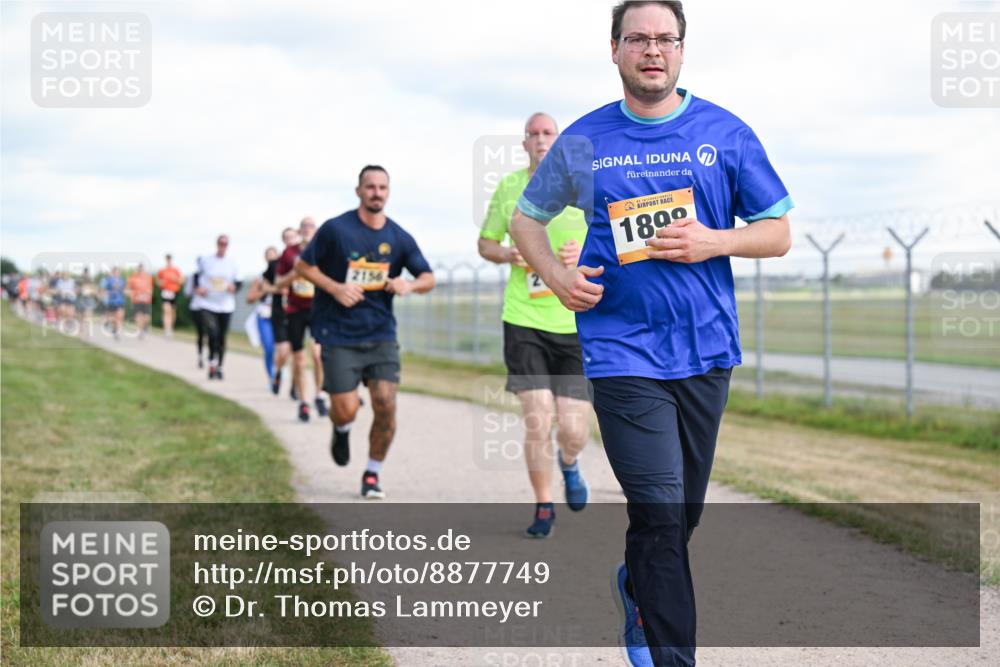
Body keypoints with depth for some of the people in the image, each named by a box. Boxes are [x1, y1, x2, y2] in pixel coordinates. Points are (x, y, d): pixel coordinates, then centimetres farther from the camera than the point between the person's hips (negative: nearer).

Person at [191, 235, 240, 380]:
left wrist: (234, 287, -13)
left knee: (222, 338, 7)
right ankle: (212, 362, -1)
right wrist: (197, 288, -6)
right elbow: (196, 276, 12)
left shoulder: (231, 263, 4)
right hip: (207, 304, -2)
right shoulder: (205, 260, 1)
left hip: (226, 306, 2)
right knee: (212, 333, -20)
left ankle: (219, 367, 22)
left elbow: (238, 281, 9)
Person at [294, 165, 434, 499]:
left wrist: (409, 285, -13)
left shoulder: (399, 237, 4)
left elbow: (428, 278, 10)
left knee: (386, 406, -8)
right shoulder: (335, 229, -6)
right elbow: (303, 265, 2)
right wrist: (335, 288, -13)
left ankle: (372, 474, 12)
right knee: (346, 409, -9)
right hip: (338, 334, -3)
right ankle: (341, 431, 30)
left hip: (381, 334, 3)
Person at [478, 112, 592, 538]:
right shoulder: (508, 187, 6)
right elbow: (485, 243, 16)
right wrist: (507, 254, -6)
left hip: (577, 323, 0)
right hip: (523, 322, 0)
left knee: (573, 429, -2)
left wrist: (586, 251, -13)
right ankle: (543, 507, 13)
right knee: (537, 422, -8)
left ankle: (569, 465, 35)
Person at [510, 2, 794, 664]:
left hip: (707, 349, 3)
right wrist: (557, 276, -4)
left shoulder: (727, 133, 3)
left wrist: (712, 242, -13)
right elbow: (526, 219, 15)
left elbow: (778, 233, 6)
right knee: (660, 512, -13)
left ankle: (637, 588, 46)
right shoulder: (584, 140, 3)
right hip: (623, 353, -3)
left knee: (684, 512, 16)